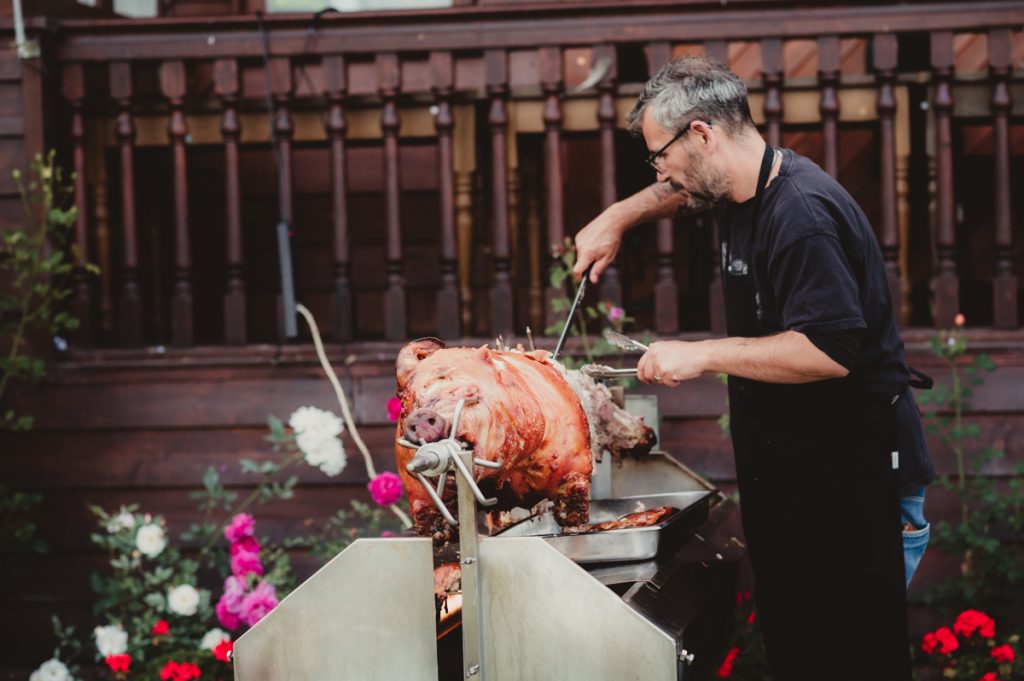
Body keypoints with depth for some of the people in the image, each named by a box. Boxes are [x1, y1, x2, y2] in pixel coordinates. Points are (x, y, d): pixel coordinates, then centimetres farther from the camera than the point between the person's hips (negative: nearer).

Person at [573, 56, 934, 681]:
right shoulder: (744, 190, 9)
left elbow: (831, 351, -31)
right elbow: (681, 193, 35)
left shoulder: (802, 216, -23)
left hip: (851, 485, -10)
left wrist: (703, 355, -25)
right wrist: (618, 218, 21)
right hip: (787, 467, 10)